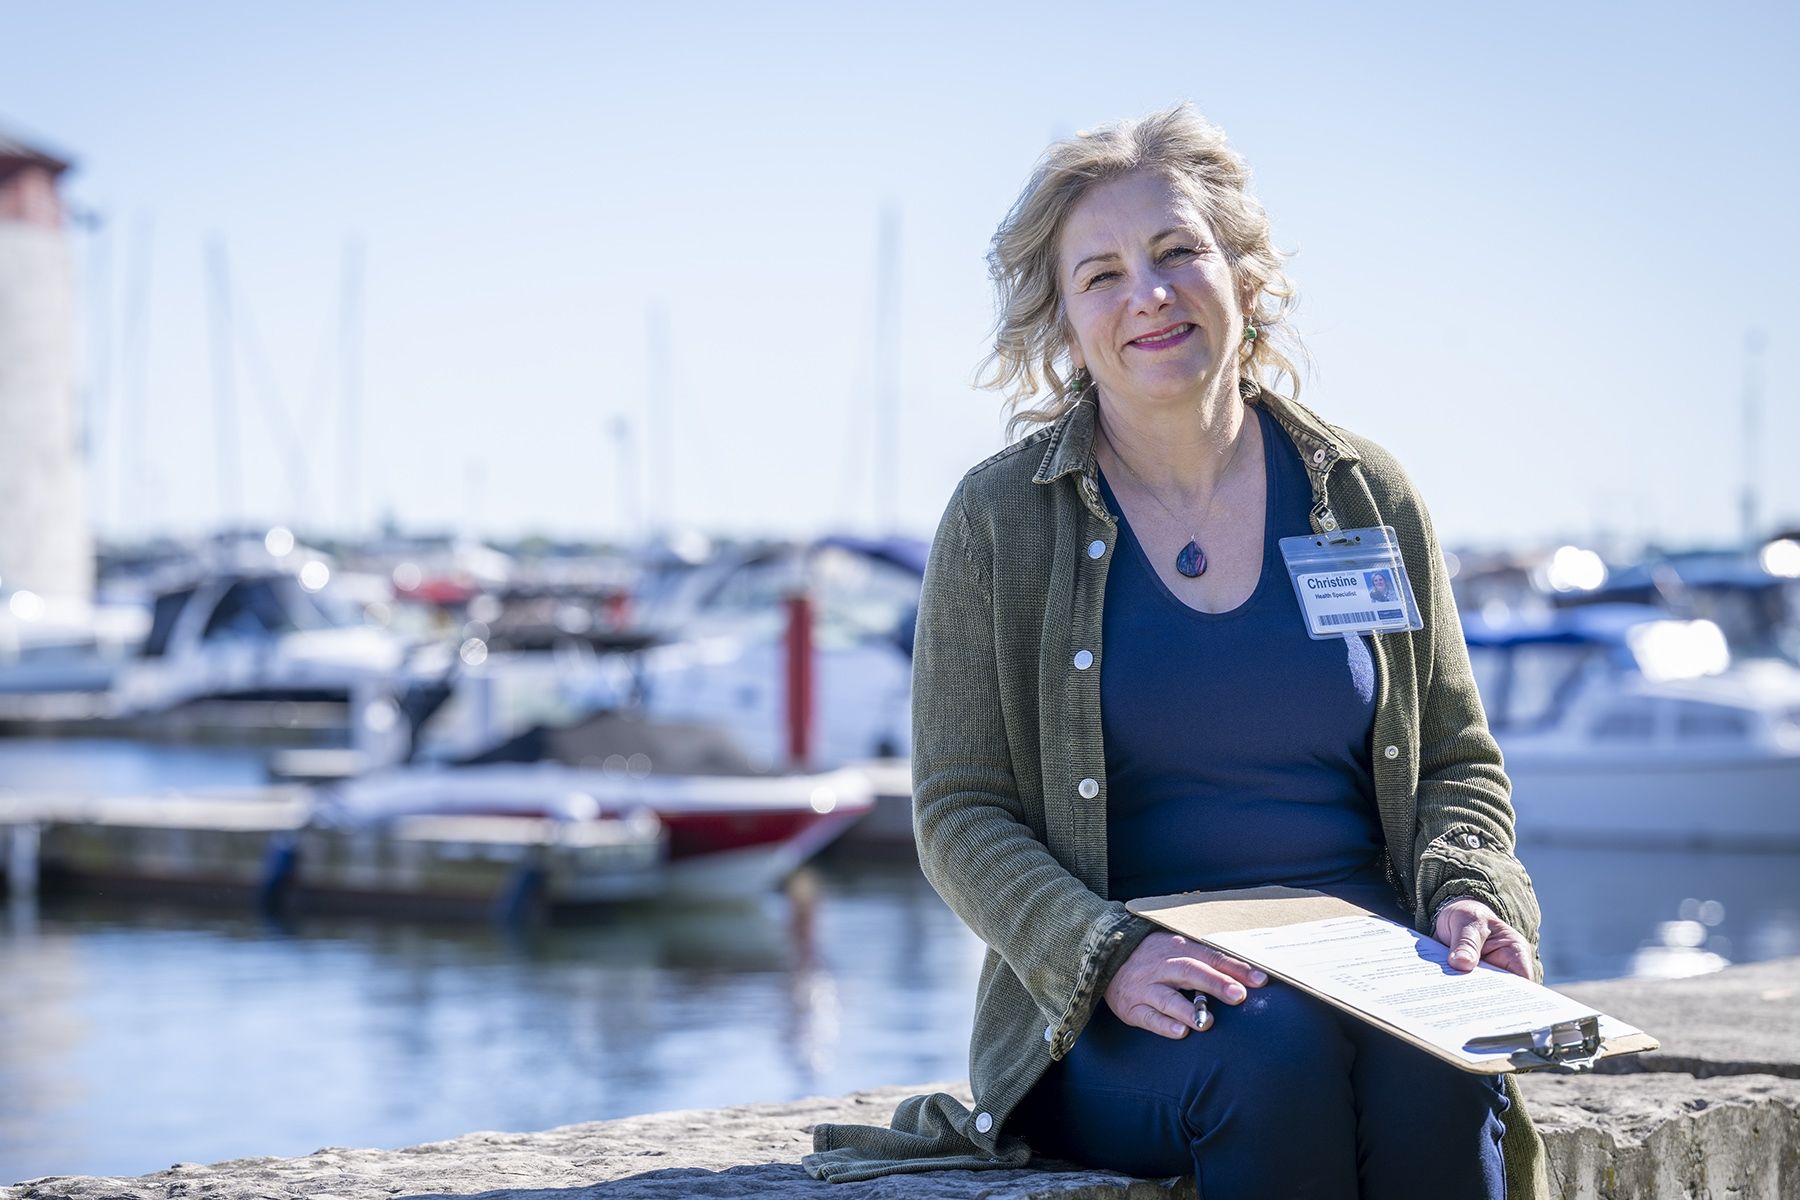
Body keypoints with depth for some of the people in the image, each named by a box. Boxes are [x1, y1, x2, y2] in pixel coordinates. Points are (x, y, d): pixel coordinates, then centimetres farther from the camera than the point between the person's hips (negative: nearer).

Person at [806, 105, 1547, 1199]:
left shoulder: (1366, 495, 10)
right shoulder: (1002, 518, 3)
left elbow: (1458, 763, 16)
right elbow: (961, 813, 1)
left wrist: (1469, 894, -7)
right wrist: (1111, 956, -17)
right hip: (1115, 1019, -2)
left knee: (1431, 1070, -32)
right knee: (1275, 1056, -34)